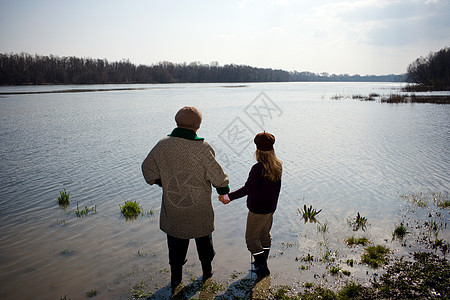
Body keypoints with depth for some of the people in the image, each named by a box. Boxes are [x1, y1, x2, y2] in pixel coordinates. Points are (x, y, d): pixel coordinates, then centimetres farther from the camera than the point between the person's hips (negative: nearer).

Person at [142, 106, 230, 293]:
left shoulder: (162, 146, -11)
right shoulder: (202, 149, -24)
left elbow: (148, 170, 4)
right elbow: (218, 178, -19)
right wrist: (224, 191, 2)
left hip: (172, 209, 3)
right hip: (199, 211, -2)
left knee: (176, 244, 21)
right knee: (204, 241, 23)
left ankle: (175, 279, 37)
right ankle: (207, 272, 44)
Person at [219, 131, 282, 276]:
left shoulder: (258, 168, -27)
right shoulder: (278, 165, -2)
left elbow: (247, 188, -30)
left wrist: (229, 196, -25)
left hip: (258, 210, -8)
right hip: (271, 208, 8)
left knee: (252, 238, 8)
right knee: (265, 234, 23)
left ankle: (263, 267, 15)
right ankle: (262, 262, 39)